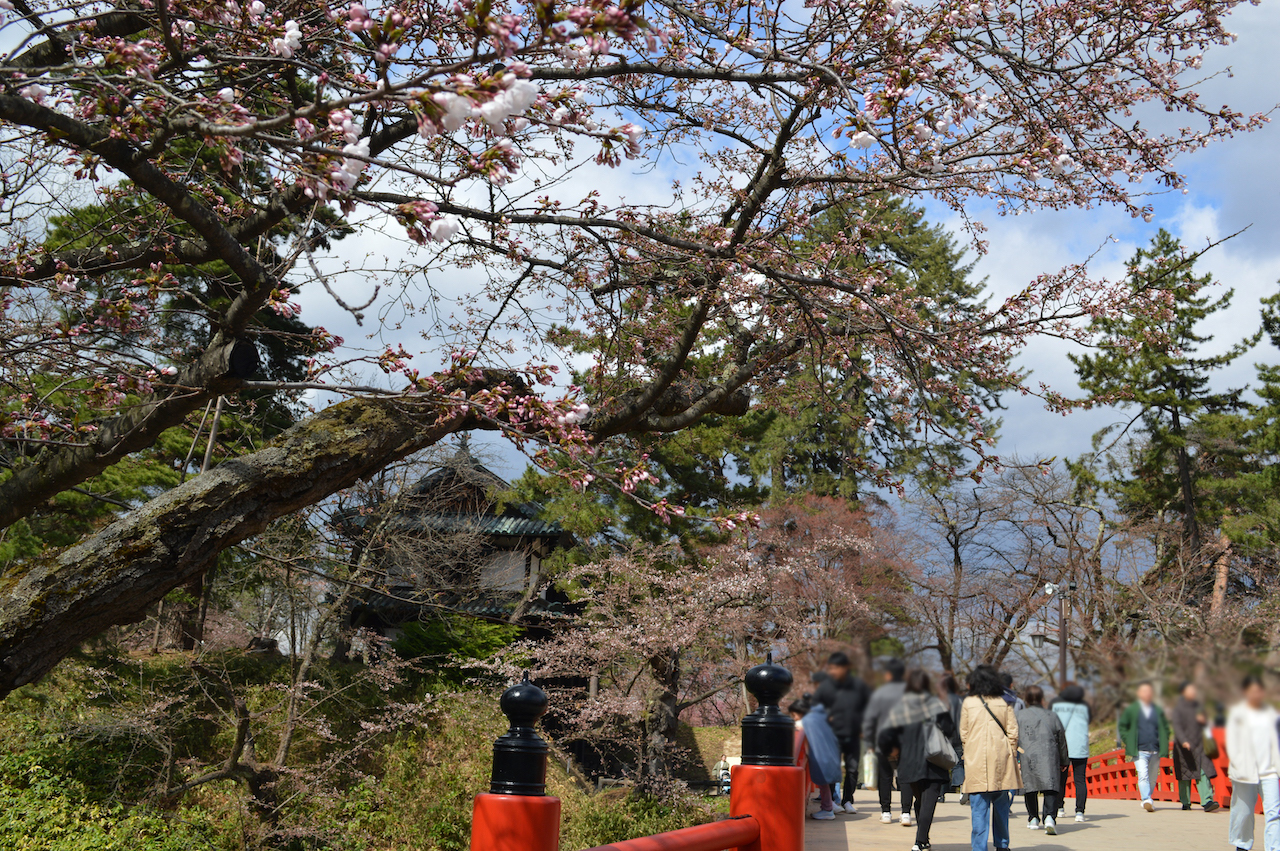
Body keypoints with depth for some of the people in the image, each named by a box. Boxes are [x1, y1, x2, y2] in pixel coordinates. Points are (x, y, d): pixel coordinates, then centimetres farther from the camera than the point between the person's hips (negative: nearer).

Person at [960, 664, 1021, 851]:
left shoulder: (968, 703, -1)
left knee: (979, 807, 0)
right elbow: (1013, 732, 3)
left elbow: (963, 734, 4)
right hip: (1001, 761, 2)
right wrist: (1012, 755, 13)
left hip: (976, 761, -2)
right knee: (1001, 804, 15)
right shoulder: (1004, 703, 3)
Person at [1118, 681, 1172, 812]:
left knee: (1152, 778, 8)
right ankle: (1146, 800, -25)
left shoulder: (1158, 711, 12)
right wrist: (1128, 742, -1)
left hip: (1155, 751, 3)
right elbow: (1122, 726, 10)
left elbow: (1165, 728, 21)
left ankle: (1147, 799, 23)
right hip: (1139, 751, -3)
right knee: (1143, 775, -19)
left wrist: (1164, 744, 9)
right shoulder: (1131, 710, 4)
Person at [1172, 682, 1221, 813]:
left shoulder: (1198, 707, 15)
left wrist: (1204, 720, 0)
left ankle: (1207, 802, -19)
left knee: (1204, 773, -11)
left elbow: (1205, 726, 24)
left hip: (1199, 746, 4)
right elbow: (1177, 727, -13)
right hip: (1183, 747, -4)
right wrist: (1183, 741, -29)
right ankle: (1185, 803, 12)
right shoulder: (1178, 709, -1)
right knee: (1184, 776, 1)